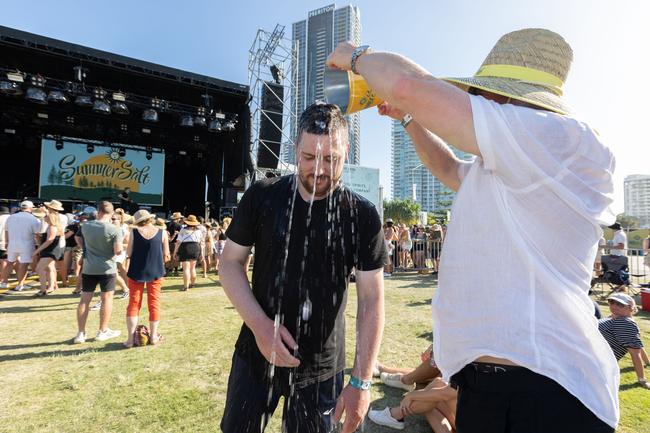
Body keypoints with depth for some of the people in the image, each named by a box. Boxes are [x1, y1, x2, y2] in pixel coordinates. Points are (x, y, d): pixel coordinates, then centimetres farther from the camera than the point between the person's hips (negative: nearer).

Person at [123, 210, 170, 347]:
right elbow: (166, 255, -2)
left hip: (136, 272, 0)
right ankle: (154, 336, 16)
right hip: (156, 272, 0)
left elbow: (129, 253, -2)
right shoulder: (162, 232, -5)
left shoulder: (134, 232, -5)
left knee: (134, 303, 9)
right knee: (154, 303, 9)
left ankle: (130, 338, 8)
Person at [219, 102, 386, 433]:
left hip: (322, 368, -1)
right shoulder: (262, 197, -8)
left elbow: (371, 300, -8)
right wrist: (259, 324, -15)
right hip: (256, 354, 2)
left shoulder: (362, 216, -11)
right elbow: (230, 262, -1)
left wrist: (361, 381, -12)